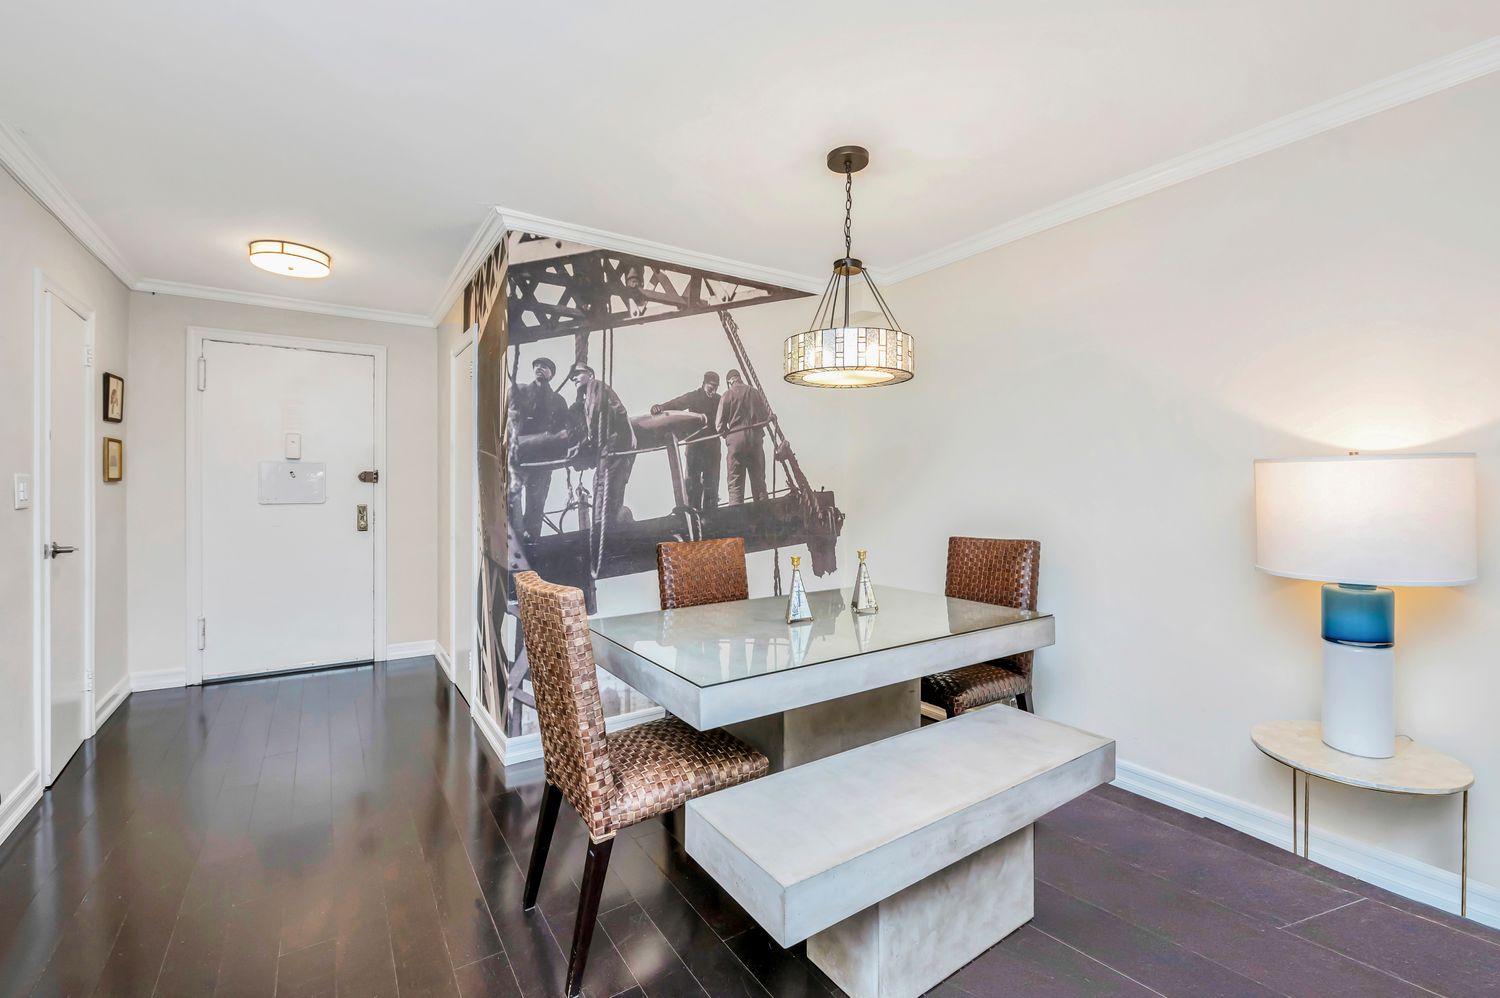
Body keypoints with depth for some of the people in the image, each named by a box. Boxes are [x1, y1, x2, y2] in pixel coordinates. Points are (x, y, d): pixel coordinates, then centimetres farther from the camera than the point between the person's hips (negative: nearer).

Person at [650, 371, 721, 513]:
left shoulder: (718, 400, 9)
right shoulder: (694, 396, -1)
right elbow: (676, 403, -15)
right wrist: (660, 407, -34)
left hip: (712, 444, 3)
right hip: (694, 442, -2)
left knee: (711, 480, 2)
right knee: (692, 478, -5)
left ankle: (710, 510, 7)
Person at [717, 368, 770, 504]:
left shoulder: (728, 394, -2)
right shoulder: (755, 393, 7)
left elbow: (720, 424, -5)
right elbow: (768, 416, 6)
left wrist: (726, 433, 14)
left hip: (736, 439, -3)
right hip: (756, 439, 3)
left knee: (735, 483, 0)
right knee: (758, 480, 11)